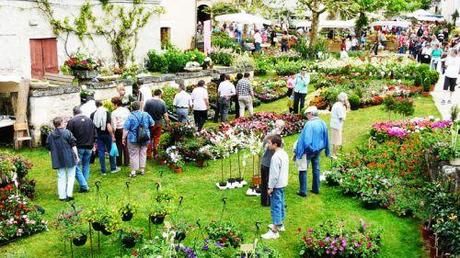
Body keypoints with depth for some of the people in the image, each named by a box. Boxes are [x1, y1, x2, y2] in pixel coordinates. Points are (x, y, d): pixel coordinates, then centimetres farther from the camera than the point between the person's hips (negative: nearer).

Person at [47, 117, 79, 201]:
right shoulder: (67, 133, -8)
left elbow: (49, 149, 11)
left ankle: (62, 196, 12)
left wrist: (54, 158, 22)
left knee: (61, 178, 11)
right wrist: (77, 156, -1)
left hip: (58, 160, 3)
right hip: (69, 159, -3)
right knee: (71, 176, 9)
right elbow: (73, 146, -7)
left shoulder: (50, 135, 4)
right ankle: (69, 194, 3)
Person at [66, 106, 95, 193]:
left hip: (78, 147, -5)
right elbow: (94, 134, 14)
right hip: (88, 147, 5)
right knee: (86, 166, 16)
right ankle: (85, 185, 19)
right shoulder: (89, 120, 8)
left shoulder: (72, 121, -9)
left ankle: (84, 186, -8)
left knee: (77, 167, 1)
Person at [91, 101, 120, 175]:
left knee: (101, 152, 6)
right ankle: (113, 168, 17)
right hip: (107, 135, -2)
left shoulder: (93, 114, -2)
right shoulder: (107, 113, -10)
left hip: (98, 135, 2)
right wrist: (112, 135, -12)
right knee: (111, 151, 11)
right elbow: (109, 126, -18)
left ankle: (103, 171, 9)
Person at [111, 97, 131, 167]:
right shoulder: (126, 110, -1)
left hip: (119, 130, -4)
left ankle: (119, 162, 16)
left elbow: (114, 125, -13)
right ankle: (126, 162, 17)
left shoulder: (114, 112, -14)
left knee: (119, 146, 9)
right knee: (125, 146, 13)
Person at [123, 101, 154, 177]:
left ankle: (133, 171, 4)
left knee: (134, 154, 5)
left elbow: (126, 129, -13)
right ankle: (142, 169, 21)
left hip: (133, 139, -3)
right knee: (143, 153, 14)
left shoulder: (130, 116, -11)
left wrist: (124, 138, -5)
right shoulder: (146, 114, -2)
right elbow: (152, 124, 9)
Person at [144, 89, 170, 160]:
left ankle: (148, 155, 15)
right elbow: (165, 115, -6)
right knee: (156, 139, 13)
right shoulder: (162, 103, -8)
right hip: (159, 123, 1)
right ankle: (156, 155, 19)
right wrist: (167, 123, 4)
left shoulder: (148, 101, -10)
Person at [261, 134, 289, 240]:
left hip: (277, 185, -10)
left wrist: (270, 187, -15)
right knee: (281, 204, 21)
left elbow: (274, 174, -23)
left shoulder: (276, 157, -23)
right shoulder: (284, 153, 6)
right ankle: (280, 224, 35)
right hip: (283, 183, 10)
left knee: (275, 207, -4)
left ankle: (274, 231, 1)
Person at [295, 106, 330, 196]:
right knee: (316, 169, 18)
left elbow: (305, 139, -23)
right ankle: (316, 189, 27)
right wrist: (327, 151, 19)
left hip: (309, 150, -7)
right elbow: (326, 138, 8)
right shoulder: (322, 123, -1)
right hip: (318, 150, 7)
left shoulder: (309, 124, -22)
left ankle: (303, 191, 7)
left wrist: (298, 152, -17)